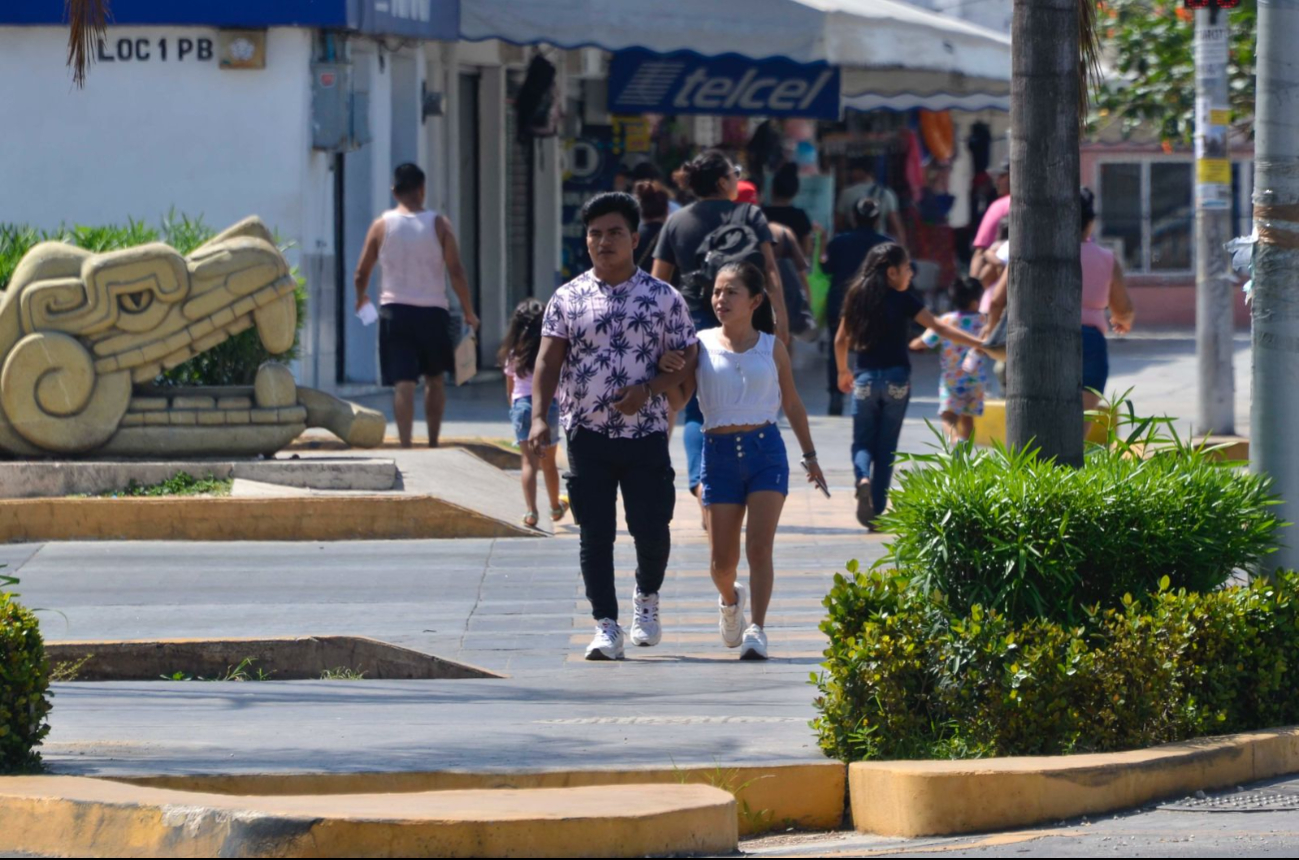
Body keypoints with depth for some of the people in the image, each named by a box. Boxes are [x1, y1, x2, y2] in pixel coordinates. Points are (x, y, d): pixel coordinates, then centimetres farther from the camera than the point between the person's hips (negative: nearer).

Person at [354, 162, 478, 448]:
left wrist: (361, 298, 27)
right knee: (435, 380, 18)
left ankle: (405, 446, -15)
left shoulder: (382, 225, 1)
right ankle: (433, 444, 20)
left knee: (403, 383, -4)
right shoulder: (438, 224, -2)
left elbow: (361, 274, 5)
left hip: (394, 311, 0)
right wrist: (469, 313, 3)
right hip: (432, 311, 0)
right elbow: (456, 272, -6)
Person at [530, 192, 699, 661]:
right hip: (587, 434, 1)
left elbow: (686, 358, 3)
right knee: (595, 534, -1)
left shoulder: (664, 298, 2)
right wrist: (539, 417, -15)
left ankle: (647, 596, 30)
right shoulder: (568, 298, 3)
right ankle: (606, 626, 6)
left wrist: (648, 390, -14)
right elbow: (548, 360, -1)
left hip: (646, 433, 0)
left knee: (652, 529, 0)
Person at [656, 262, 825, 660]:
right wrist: (667, 372, -19)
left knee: (759, 548, -12)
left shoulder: (771, 347, 3)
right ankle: (730, 600, 37)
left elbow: (792, 404, 13)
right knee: (722, 560, 5)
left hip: (765, 451, -1)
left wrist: (810, 455, 17)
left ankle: (757, 630, -10)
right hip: (719, 453, 1)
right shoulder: (701, 345, 3)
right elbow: (679, 399, 1)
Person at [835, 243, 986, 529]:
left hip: (865, 379, 2)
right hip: (896, 378, -2)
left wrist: (844, 371, 28)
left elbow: (841, 340, 12)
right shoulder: (902, 301, -7)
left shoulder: (858, 299, 5)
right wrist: (978, 343, -11)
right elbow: (939, 328, -12)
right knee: (886, 446, 6)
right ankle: (877, 510, 5)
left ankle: (863, 478, -23)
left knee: (863, 441, 9)